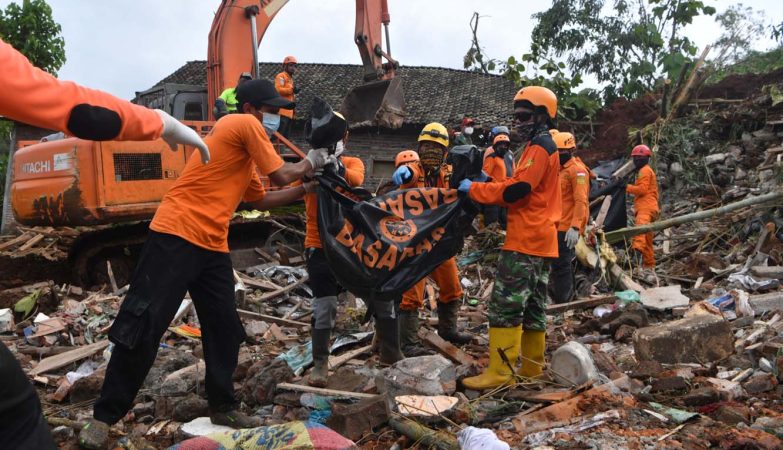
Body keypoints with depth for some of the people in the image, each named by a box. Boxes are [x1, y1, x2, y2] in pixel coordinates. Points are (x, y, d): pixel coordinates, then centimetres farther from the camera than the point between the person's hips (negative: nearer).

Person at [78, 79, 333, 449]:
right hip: (177, 235, -10)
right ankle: (105, 415, 8)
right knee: (144, 325, -4)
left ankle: (222, 407, 24)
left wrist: (307, 188, 26)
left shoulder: (244, 154, 22)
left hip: (212, 245, 10)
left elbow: (260, 200, 27)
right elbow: (281, 175, -6)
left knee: (224, 326, 10)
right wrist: (310, 162, 13)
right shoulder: (244, 124, -5)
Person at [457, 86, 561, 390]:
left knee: (505, 305, -11)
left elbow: (516, 189, -19)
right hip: (540, 239, 11)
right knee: (533, 307, 11)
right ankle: (531, 368, 17)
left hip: (526, 239, -11)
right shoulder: (545, 147, 23)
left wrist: (474, 189, -10)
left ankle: (499, 372, -10)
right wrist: (489, 186, 6)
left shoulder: (539, 147, -9)